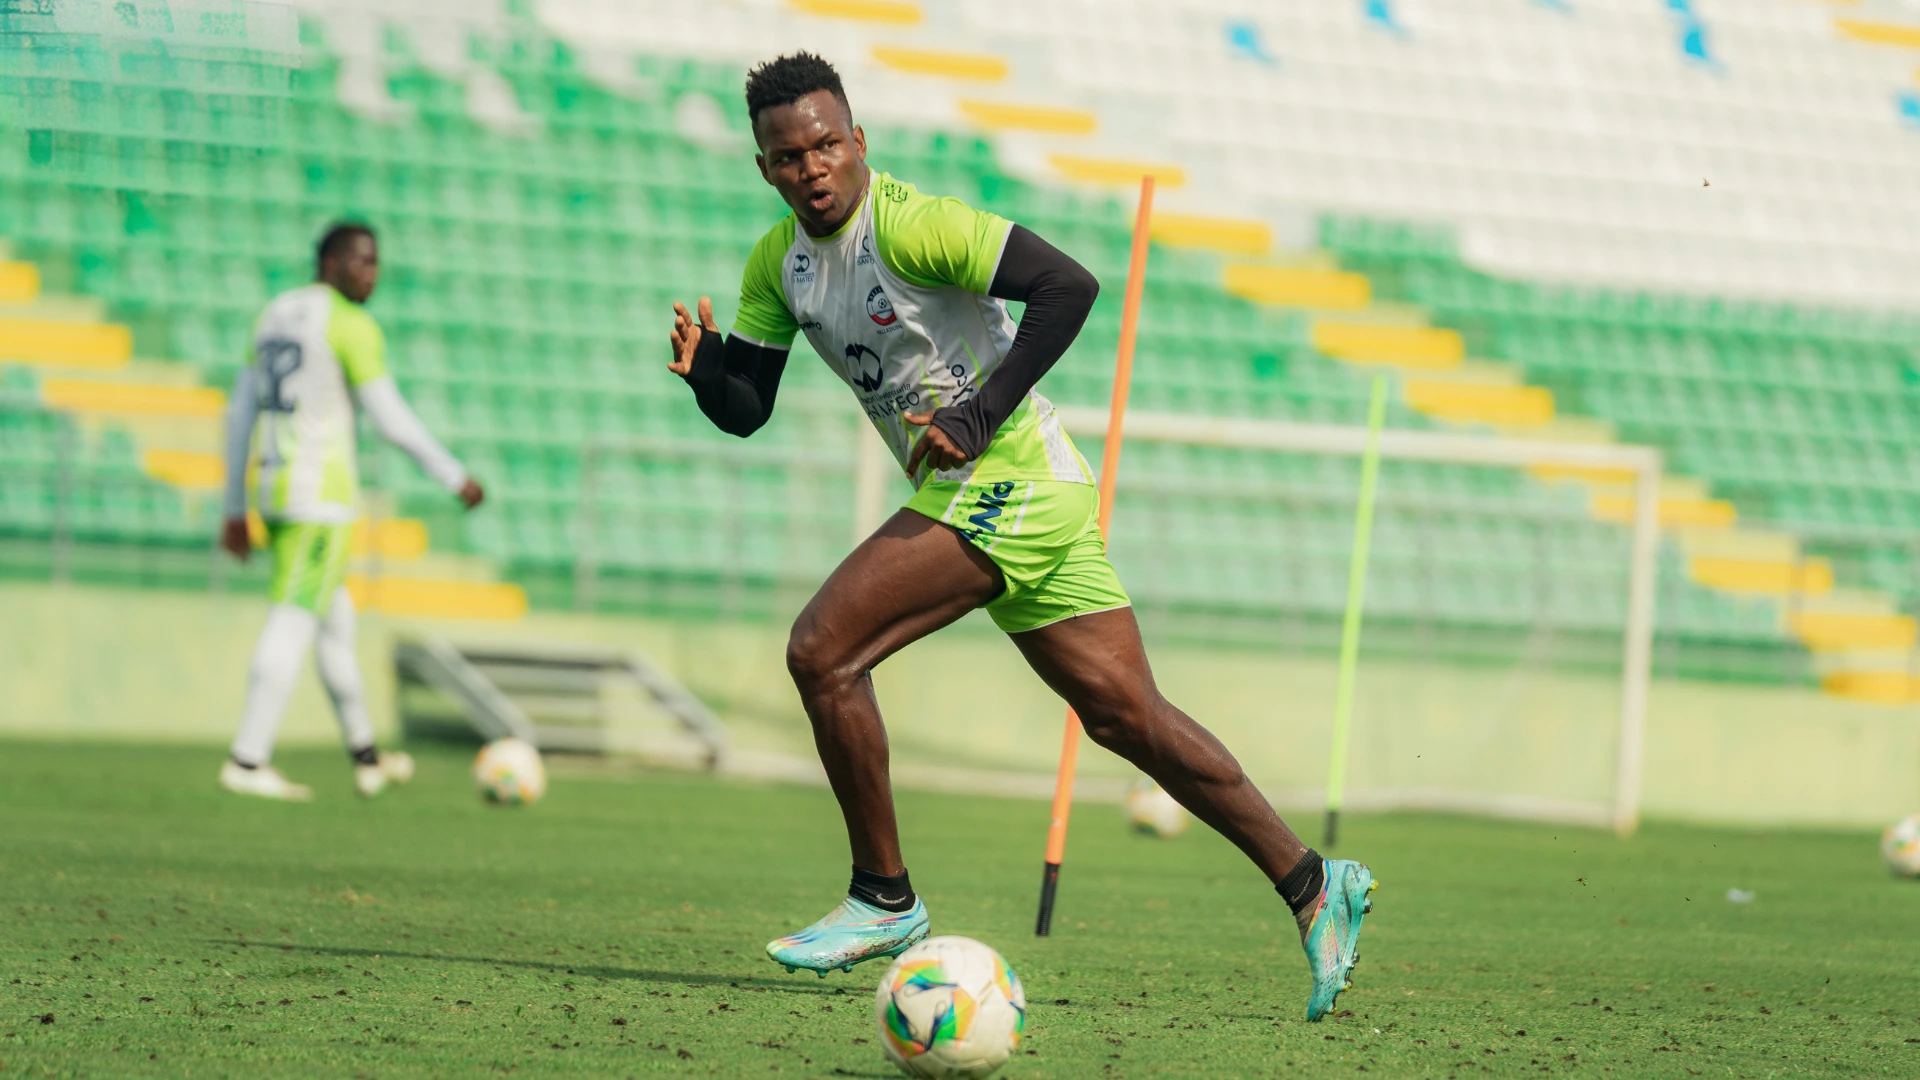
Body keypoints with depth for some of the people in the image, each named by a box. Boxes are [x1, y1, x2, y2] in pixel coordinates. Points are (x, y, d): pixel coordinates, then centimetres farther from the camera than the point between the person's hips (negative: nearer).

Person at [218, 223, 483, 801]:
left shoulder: (275, 315, 16)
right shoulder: (352, 325, -10)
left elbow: (239, 413, 17)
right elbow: (391, 419, -14)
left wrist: (235, 509, 21)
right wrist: (454, 476, -4)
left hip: (273, 488, 9)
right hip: (323, 493, -9)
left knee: (335, 620, 19)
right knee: (293, 623, -8)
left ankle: (366, 757, 28)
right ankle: (247, 761, -13)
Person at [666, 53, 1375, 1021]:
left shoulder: (908, 221, -15)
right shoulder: (777, 261, 10)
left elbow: (1068, 285, -20)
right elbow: (745, 409, 13)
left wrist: (983, 412, -23)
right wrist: (701, 365, -9)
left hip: (1006, 484, -9)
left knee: (821, 649, -13)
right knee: (1127, 717, 9)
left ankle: (883, 898, -3)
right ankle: (1311, 884, 15)